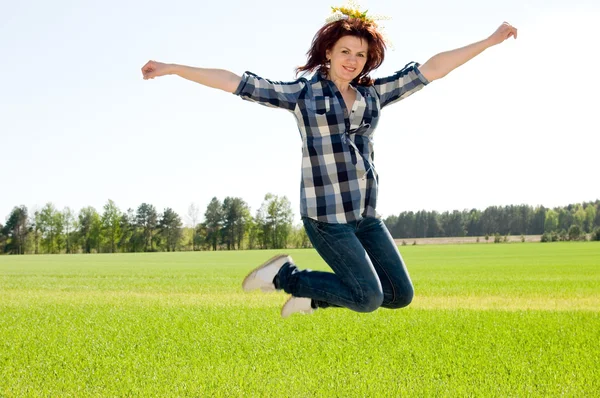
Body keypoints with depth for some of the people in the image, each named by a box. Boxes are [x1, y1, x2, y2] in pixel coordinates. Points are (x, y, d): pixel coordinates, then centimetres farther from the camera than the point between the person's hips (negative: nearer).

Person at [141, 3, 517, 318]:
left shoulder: (372, 95, 11)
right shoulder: (302, 93, -1)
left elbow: (431, 69, 11)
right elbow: (234, 82, -3)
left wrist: (489, 42, 11)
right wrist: (171, 68, -6)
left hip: (365, 213, 6)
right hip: (326, 212, -6)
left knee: (401, 295, 6)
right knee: (369, 298, -10)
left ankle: (312, 295, 20)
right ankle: (285, 275, 9)